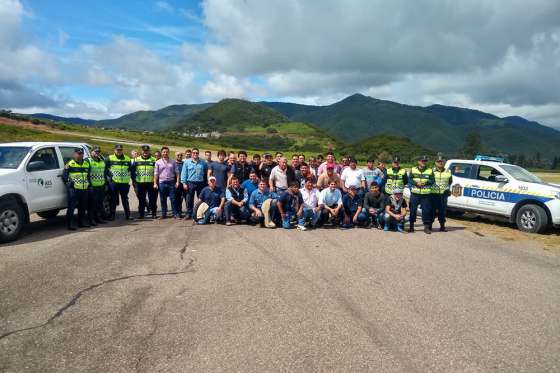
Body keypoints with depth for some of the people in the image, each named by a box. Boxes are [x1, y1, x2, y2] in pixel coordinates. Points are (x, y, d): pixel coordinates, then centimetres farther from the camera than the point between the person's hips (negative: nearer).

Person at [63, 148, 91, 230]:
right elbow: (64, 175, -4)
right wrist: (68, 183, -11)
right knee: (71, 207, -6)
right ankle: (69, 224, -1)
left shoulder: (86, 164, 15)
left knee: (82, 207, 12)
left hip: (84, 189, 6)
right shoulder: (70, 164, -4)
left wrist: (89, 184, 20)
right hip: (73, 189, -6)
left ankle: (81, 222, 23)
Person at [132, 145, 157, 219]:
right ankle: (141, 214, 15)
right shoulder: (136, 160, 8)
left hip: (151, 183, -1)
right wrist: (133, 180, 4)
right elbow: (132, 170, 11)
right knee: (141, 200, 7)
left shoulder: (154, 160, 4)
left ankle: (153, 213, 11)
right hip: (140, 183, 1)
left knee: (153, 199, 2)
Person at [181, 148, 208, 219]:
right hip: (190, 183, -1)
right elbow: (184, 173, 1)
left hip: (200, 183, 1)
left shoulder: (202, 162, 7)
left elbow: (207, 171, 12)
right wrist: (184, 183, -6)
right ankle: (189, 213, 11)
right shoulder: (187, 162, 3)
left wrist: (208, 180, 5)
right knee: (189, 199, 3)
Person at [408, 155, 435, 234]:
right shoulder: (413, 170, 9)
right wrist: (416, 183, -15)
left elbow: (432, 181, 2)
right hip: (415, 193, 0)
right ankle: (411, 225, 15)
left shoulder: (430, 171, 9)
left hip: (426, 194, 0)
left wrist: (425, 182, -15)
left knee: (426, 210, -1)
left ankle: (426, 226, 8)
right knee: (413, 209, 4)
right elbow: (409, 179, 1)